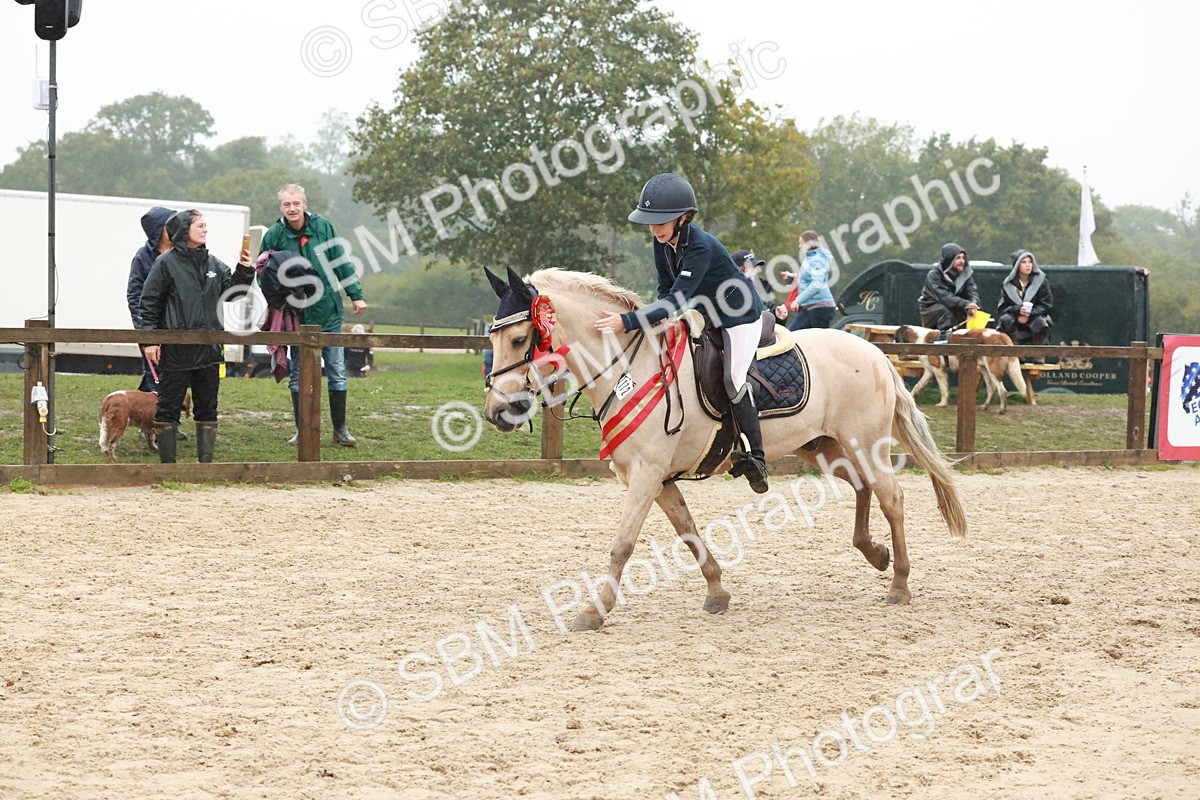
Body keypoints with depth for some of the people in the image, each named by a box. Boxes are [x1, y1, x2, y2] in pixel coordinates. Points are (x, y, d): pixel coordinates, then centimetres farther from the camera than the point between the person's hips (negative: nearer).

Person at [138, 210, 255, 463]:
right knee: (168, 406, 1)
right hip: (175, 350, -5)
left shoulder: (214, 264, 10)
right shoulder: (166, 263, -4)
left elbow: (230, 292, 12)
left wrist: (244, 271, -4)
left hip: (208, 349, 5)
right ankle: (167, 463, 7)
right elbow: (149, 303, -4)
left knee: (207, 407, 8)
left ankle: (206, 461, 14)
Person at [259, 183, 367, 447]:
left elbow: (342, 263, 3)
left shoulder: (322, 227, -3)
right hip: (297, 316, 0)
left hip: (329, 312, 0)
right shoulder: (274, 236, -4)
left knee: (337, 371, 5)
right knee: (298, 375, 7)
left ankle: (340, 428, 15)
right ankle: (302, 431, 17)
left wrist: (356, 295, 0)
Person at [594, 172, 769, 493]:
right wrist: (663, 318, -21)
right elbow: (666, 289, 2)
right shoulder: (664, 240, -9)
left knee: (733, 381, -15)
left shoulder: (701, 247, -34)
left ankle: (755, 457, -4)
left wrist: (627, 322, -48)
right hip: (706, 316, 9)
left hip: (741, 319, -9)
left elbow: (677, 299, -40)